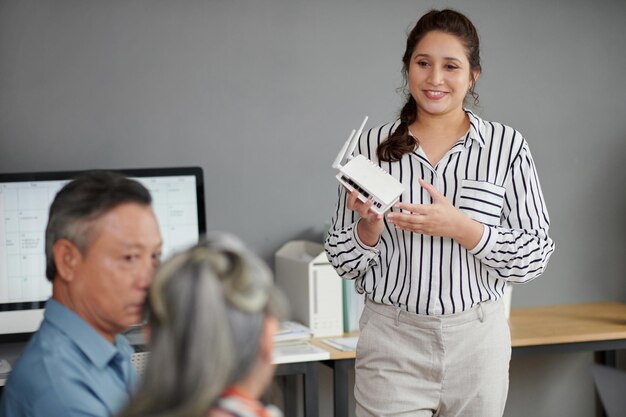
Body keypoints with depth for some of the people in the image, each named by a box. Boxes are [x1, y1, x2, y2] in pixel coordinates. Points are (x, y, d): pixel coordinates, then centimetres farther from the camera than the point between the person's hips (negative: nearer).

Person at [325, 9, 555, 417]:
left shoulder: (507, 146, -2)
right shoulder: (371, 146, 1)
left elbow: (534, 257, -3)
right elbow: (344, 260, 6)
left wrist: (461, 227, -18)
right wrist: (369, 226, -15)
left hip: (477, 341, 0)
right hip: (392, 342, 0)